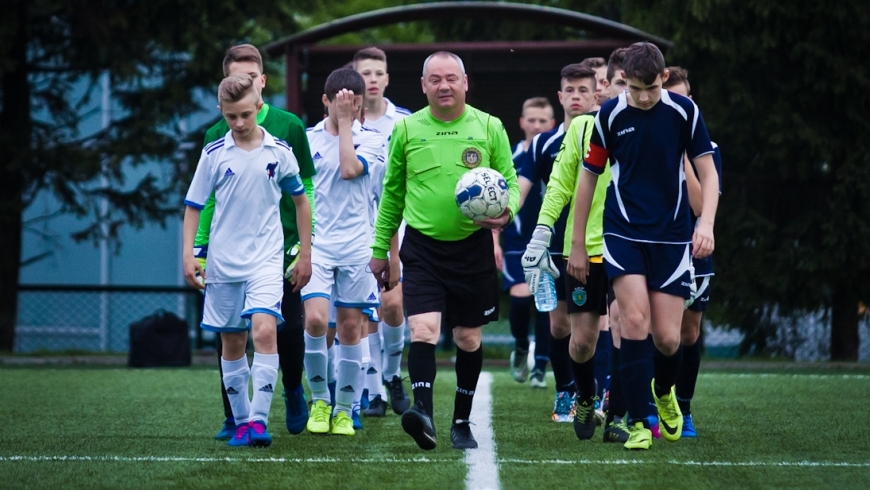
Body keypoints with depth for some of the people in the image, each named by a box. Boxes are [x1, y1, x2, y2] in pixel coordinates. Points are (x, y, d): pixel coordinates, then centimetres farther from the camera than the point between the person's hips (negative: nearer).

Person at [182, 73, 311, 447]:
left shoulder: (279, 152, 0)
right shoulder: (214, 154, 0)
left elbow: (300, 200, 11)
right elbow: (193, 205, 6)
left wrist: (305, 252, 11)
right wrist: (188, 255, -2)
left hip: (266, 260, -2)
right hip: (223, 262, 2)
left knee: (264, 330, -20)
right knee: (232, 344, 7)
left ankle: (259, 419, -19)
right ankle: (240, 421, 18)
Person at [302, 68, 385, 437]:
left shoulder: (370, 139, 3)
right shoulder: (306, 140, 6)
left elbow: (349, 169, -16)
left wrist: (345, 122, -10)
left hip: (356, 249, 0)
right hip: (316, 245, 0)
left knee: (350, 327, 3)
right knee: (315, 320, -15)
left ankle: (344, 410, 13)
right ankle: (319, 400, 3)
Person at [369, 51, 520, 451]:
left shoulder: (489, 128, 1)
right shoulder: (407, 129, 3)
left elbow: (510, 182, 6)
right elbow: (392, 192, 11)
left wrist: (506, 212, -17)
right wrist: (379, 249, 12)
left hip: (472, 248, 1)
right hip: (422, 246, -1)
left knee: (469, 338, 8)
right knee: (423, 329, -18)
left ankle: (461, 422, 20)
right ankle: (423, 412, -26)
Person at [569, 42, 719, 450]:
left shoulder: (684, 111, -3)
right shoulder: (609, 115, -3)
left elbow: (708, 173, 1)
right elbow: (588, 178, 6)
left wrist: (706, 223, -17)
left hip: (672, 237, 0)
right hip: (624, 233, 0)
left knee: (667, 337, -3)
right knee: (635, 320, -18)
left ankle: (664, 393, 32)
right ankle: (637, 424, -10)